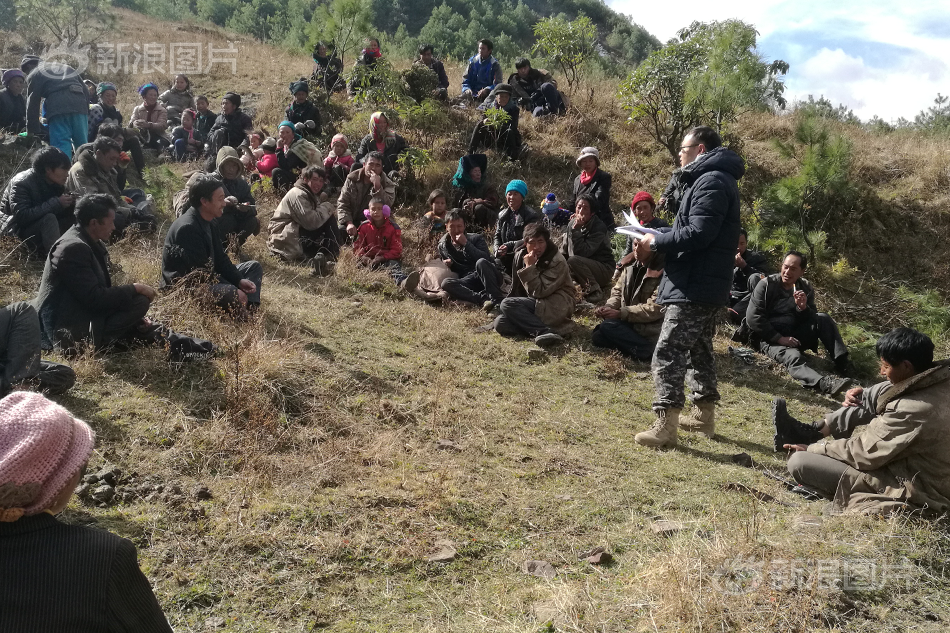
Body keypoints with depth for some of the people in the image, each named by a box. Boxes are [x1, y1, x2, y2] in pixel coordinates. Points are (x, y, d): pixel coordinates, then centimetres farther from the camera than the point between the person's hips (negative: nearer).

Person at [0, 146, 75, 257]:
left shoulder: (55, 182, 0)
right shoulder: (21, 183, -22)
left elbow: (60, 213, 4)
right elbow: (22, 216, -33)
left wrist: (70, 203, -19)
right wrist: (56, 203, -32)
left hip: (44, 227, 8)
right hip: (18, 230, -8)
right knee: (49, 219, -34)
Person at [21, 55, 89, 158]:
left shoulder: (34, 74, 17)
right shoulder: (67, 68, 34)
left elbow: (32, 104, 10)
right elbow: (85, 91, 26)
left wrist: (32, 130, 12)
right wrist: (86, 113, 23)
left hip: (58, 108, -5)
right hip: (80, 106, 5)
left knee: (61, 146, -10)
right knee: (82, 145, 8)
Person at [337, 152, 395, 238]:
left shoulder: (388, 185, -7)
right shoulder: (352, 178, -2)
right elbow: (342, 203, -5)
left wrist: (377, 185, -34)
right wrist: (349, 223, -21)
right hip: (352, 220, 1)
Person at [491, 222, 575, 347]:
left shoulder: (557, 261, -13)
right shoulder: (520, 255, 5)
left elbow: (539, 292, -19)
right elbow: (516, 287, 15)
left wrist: (530, 267, -21)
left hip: (557, 307, -7)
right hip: (532, 304, 7)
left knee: (507, 304, -24)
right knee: (500, 323, -17)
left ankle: (544, 332, -32)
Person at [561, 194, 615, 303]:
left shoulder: (598, 228, -19)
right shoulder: (572, 223, 2)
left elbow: (582, 252, -30)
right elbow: (564, 251, 11)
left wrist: (576, 230, -30)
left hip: (604, 269, -8)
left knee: (573, 261, -30)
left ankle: (596, 292, -16)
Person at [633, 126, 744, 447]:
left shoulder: (711, 181, -14)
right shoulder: (715, 180, 20)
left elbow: (697, 233, -25)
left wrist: (655, 241, -13)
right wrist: (657, 241, 5)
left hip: (695, 288, -11)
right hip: (708, 286, 11)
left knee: (668, 354, -11)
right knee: (699, 350, 19)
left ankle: (665, 426, -12)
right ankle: (704, 417, 29)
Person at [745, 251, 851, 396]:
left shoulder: (806, 288, 7)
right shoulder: (766, 285, -6)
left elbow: (812, 320, 6)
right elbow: (753, 318, -13)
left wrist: (803, 308, -17)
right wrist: (780, 339, -18)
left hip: (794, 336, 5)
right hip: (770, 338, -5)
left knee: (823, 318, -16)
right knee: (793, 357, -34)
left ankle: (844, 366, -21)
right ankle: (825, 384, -61)